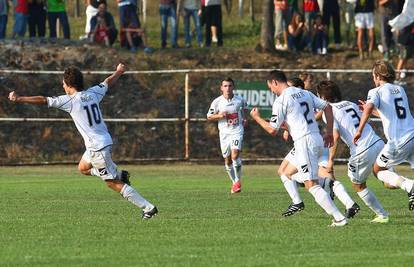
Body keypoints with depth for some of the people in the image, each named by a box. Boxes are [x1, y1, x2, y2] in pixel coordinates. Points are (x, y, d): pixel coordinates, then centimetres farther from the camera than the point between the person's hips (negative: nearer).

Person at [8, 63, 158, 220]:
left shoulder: (70, 101, -14)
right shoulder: (93, 93, 5)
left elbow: (43, 100, -16)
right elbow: (108, 82, 25)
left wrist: (19, 99, -13)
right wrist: (119, 72, 45)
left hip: (97, 147, -8)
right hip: (105, 141, 8)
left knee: (113, 183, -1)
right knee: (83, 168, 28)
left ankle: (148, 208, -3)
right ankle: (119, 175, 17)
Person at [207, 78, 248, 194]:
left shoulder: (240, 100, -2)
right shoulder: (217, 102, -6)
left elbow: (244, 107, 23)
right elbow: (209, 117, 2)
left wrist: (244, 118, 9)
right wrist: (219, 116, -15)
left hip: (237, 131, -2)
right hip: (224, 133, 2)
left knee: (235, 155, -21)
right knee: (227, 160, 7)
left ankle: (238, 181, -6)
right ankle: (234, 182, 25)